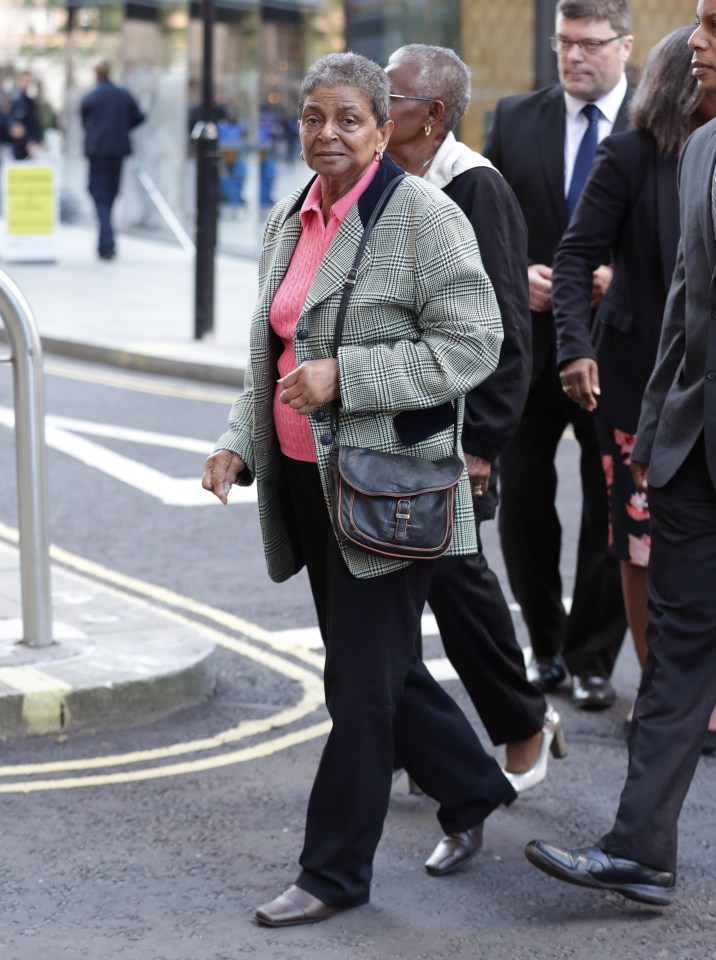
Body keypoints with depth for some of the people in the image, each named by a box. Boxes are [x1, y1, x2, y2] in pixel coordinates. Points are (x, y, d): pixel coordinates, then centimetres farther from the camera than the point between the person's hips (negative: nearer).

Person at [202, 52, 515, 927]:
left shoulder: (422, 215, -12)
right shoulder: (289, 218, 12)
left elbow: (472, 343, -16)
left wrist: (344, 376, -22)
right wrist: (239, 441, 7)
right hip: (306, 481, 8)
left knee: (361, 682, -2)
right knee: (378, 665, 16)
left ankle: (335, 872, 9)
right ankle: (473, 793, 37)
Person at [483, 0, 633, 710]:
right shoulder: (514, 119, 5)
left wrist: (622, 277, -18)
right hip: (528, 343, 3)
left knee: (610, 514, 5)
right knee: (522, 504, 9)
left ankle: (590, 659, 20)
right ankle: (546, 646, 27)